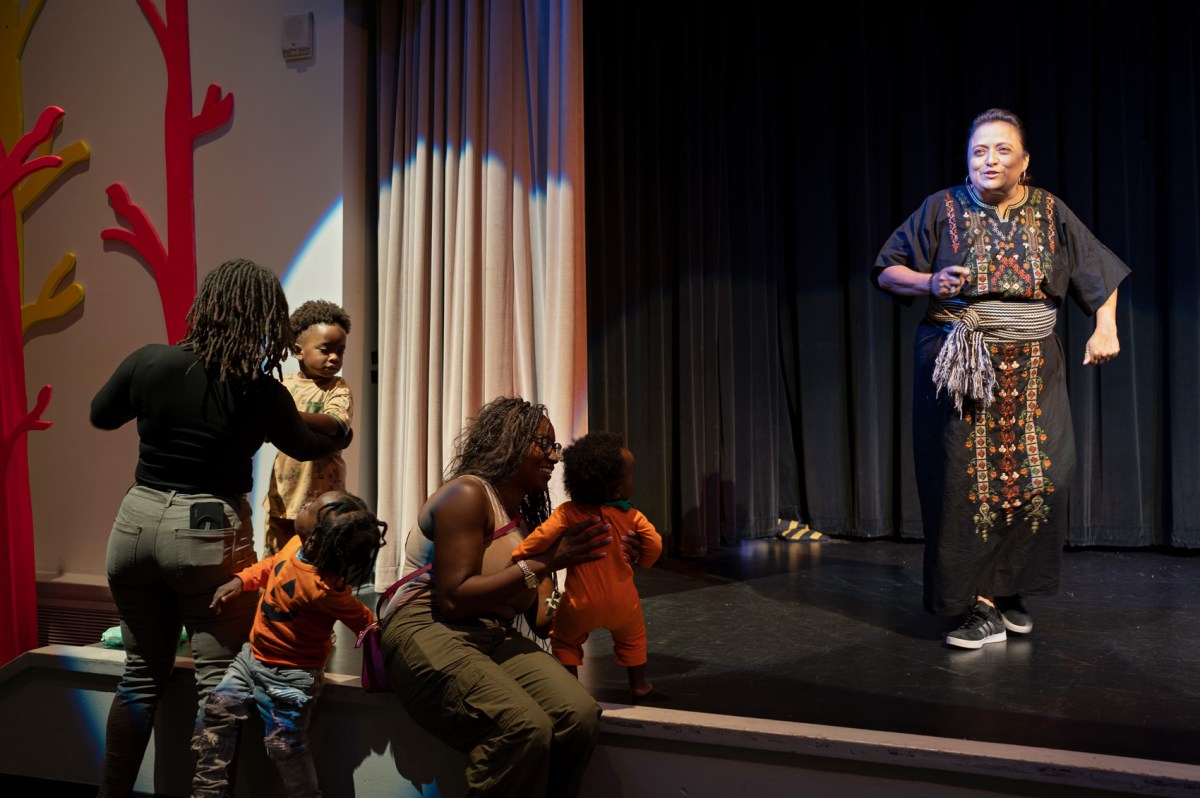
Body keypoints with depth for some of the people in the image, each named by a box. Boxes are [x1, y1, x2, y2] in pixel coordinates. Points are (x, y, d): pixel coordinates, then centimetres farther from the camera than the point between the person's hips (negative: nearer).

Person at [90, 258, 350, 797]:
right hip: (209, 530, -4)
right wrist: (341, 435, 32)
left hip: (137, 520, 4)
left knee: (141, 674, 20)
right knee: (217, 683, 6)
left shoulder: (150, 362, -4)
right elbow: (306, 448, 11)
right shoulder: (263, 394, -9)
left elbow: (101, 415, 15)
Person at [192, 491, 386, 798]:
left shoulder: (322, 588, -35)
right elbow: (272, 565, 10)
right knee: (218, 710, 11)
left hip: (288, 677, -9)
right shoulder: (297, 543, -13)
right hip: (253, 655, 9)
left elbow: (364, 621, -22)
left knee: (284, 744, -1)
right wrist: (240, 580, -3)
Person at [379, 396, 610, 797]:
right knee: (525, 729, -33)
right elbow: (453, 600, -18)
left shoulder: (524, 512, 16)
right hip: (427, 631, -7)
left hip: (495, 636, 7)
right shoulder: (467, 493, -9)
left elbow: (520, 604, 11)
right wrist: (544, 563, -17)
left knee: (580, 715, -21)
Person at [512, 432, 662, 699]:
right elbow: (654, 544, -12)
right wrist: (643, 560, 9)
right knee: (632, 637, 27)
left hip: (581, 603, -1)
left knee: (564, 639, 22)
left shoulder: (568, 513, -16)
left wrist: (517, 556, -13)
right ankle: (638, 685, 36)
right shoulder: (631, 515, -11)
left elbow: (543, 537, -25)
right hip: (622, 601, 2)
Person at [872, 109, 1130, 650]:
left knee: (1042, 478, -4)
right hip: (959, 366, -2)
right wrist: (931, 283, -14)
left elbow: (1101, 273, 16)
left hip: (1032, 371, 3)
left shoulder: (1050, 212, 8)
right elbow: (887, 272, 4)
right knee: (969, 482, -6)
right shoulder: (942, 209, 2)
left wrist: (1105, 328, 3)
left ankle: (1011, 591, 15)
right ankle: (982, 606, 3)